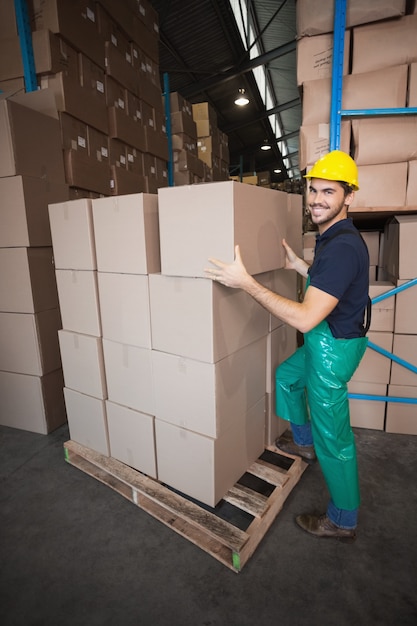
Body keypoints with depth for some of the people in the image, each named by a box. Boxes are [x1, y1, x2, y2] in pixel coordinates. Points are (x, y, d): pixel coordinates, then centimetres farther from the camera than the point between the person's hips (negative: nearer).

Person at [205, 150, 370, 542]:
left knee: (332, 437, 5)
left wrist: (246, 283, -35)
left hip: (333, 346, -10)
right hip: (324, 339, 10)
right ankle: (303, 442, 49)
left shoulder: (342, 247, -28)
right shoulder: (333, 238, 5)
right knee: (286, 376, 29)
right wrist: (298, 266, 16)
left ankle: (343, 521, 29)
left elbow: (305, 318, -34)